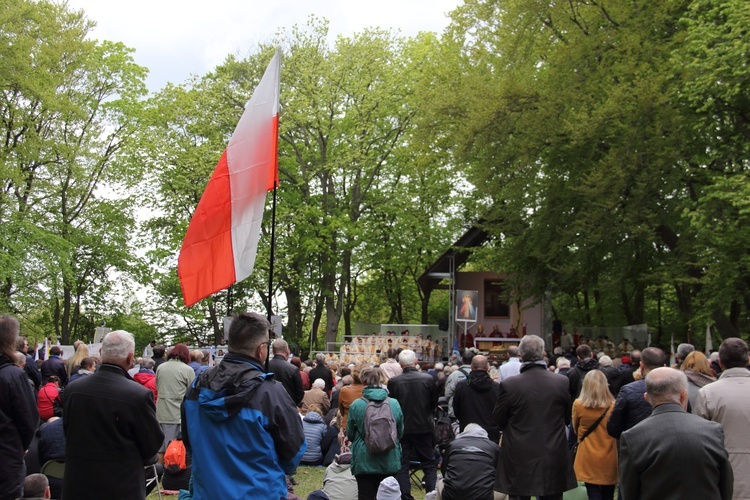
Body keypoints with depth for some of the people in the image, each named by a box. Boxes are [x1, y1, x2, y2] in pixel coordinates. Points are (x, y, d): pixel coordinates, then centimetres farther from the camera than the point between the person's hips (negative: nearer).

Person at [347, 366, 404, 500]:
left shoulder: (356, 405, -10)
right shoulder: (395, 404, -4)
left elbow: (350, 435, 1)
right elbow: (401, 433, 7)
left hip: (364, 461, -2)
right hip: (390, 461, 2)